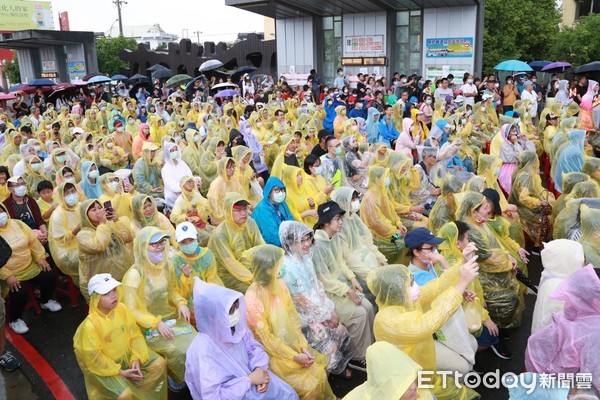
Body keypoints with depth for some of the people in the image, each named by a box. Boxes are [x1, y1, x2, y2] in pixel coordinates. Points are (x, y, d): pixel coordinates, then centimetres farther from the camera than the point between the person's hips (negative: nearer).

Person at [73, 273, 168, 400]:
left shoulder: (121, 308, -13)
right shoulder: (90, 324, -30)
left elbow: (135, 334, -3)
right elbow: (94, 358, -22)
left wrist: (136, 359, -13)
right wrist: (120, 372, -18)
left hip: (127, 353, 6)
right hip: (103, 364, -6)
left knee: (159, 363, -2)